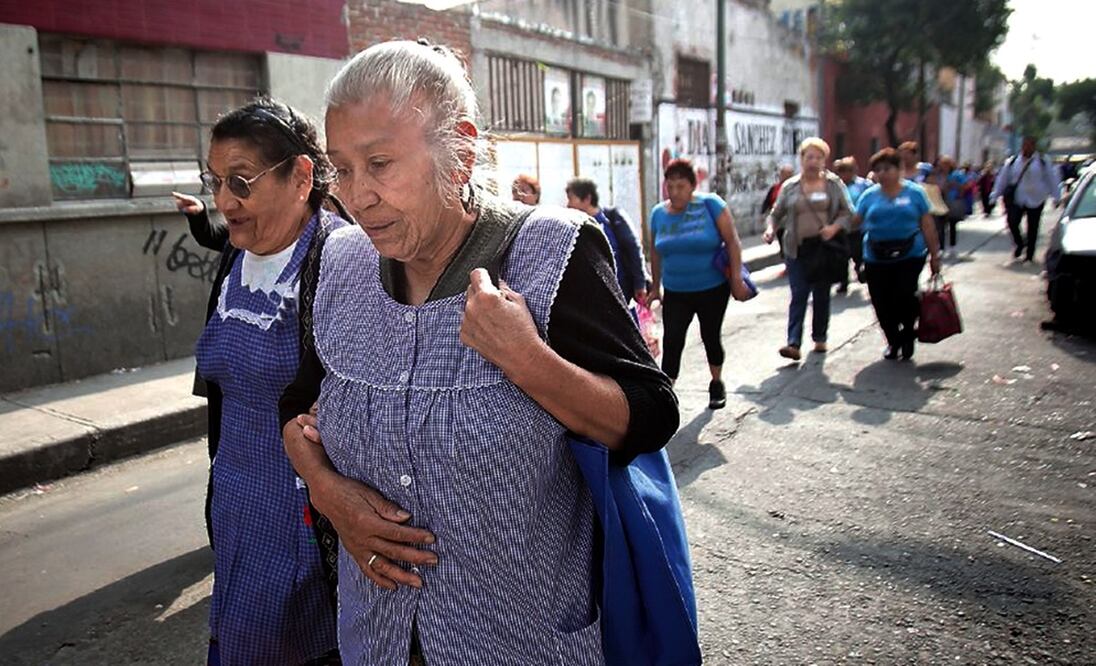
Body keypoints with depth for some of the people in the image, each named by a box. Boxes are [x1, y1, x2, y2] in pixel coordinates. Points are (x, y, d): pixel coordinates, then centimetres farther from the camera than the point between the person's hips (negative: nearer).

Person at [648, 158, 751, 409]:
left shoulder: (710, 204, -11)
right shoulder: (658, 213, 0)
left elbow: (732, 241, -11)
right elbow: (656, 253, 10)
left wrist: (737, 278, -15)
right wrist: (655, 287, 13)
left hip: (712, 288, -2)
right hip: (675, 292, 2)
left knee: (711, 335, 13)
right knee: (671, 342, -7)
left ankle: (717, 383, 36)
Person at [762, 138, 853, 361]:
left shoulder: (834, 184, 4)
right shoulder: (790, 186, 4)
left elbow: (848, 212, 5)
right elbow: (776, 214, 11)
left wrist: (835, 227, -15)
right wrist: (771, 229, -10)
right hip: (797, 250, -1)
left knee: (822, 295, 11)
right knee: (798, 295, -8)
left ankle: (819, 338, 26)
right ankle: (794, 343, -15)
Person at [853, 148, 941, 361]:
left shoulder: (914, 192, 3)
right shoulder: (869, 196, 8)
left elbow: (927, 225, 4)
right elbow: (855, 222, 5)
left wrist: (934, 255, 4)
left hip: (910, 256, -2)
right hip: (876, 259, 3)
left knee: (903, 297, -15)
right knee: (882, 303, 4)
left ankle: (907, 332, 15)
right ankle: (893, 341, 27)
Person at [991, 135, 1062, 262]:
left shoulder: (1043, 162, 1)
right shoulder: (1012, 161, 5)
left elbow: (1051, 179, 4)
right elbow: (1002, 179, 8)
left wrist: (1055, 198, 1)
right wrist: (995, 195, 5)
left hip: (1035, 200, -1)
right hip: (1016, 199, 1)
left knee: (1032, 228, 4)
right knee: (1012, 223, -12)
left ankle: (1029, 254, 15)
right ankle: (1019, 243, 16)